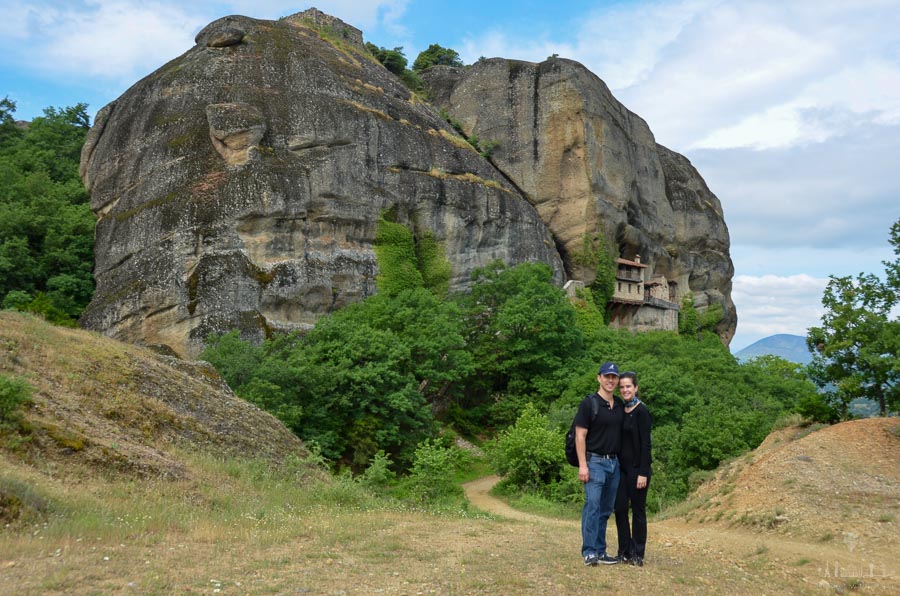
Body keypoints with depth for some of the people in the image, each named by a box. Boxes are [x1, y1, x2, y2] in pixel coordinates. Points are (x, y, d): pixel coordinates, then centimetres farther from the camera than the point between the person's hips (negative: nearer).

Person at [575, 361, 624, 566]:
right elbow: (580, 435, -10)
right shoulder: (589, 403, -7)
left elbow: (623, 435, 17)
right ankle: (589, 552, -5)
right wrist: (582, 465, -17)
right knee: (592, 506, -10)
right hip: (595, 461, -6)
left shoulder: (620, 406, 11)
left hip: (614, 463, 6)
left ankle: (600, 550, 17)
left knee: (606, 509, 10)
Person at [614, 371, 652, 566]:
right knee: (620, 508, 7)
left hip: (637, 467, -7)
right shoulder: (620, 410, 10)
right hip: (622, 466, 7)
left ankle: (637, 554, 13)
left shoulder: (641, 411, -11)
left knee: (638, 510, 3)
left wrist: (643, 473, -18)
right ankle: (624, 552, 19)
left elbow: (646, 443, -14)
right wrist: (616, 464, 12)